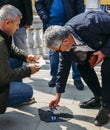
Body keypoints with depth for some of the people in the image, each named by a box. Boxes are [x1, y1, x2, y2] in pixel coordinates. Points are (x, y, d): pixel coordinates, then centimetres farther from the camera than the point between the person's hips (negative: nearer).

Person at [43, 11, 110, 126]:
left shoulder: (89, 23, -42)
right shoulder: (65, 44, -18)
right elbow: (63, 68, -4)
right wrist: (58, 94, 1)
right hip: (97, 44, 7)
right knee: (83, 65, -3)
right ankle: (99, 98, 15)